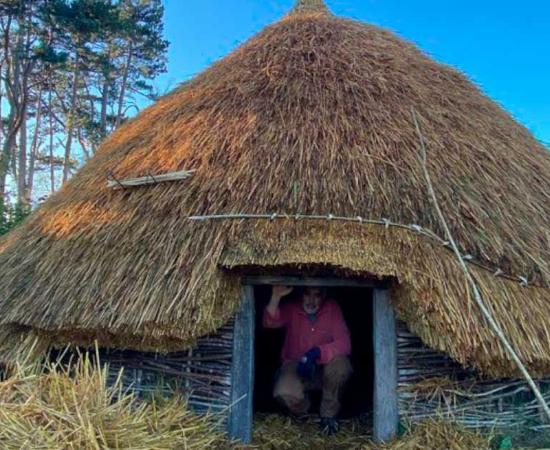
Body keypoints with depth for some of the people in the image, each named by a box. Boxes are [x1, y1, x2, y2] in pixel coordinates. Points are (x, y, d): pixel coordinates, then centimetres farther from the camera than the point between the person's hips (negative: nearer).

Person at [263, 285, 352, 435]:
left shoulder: (332, 308, -11)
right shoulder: (291, 309, -8)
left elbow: (344, 344, -19)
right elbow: (269, 322, -26)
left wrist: (317, 352, -35)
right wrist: (276, 296, -42)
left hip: (324, 368, 0)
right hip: (296, 366, 0)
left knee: (340, 364, -33)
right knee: (284, 393, -31)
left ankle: (329, 415, -6)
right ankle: (301, 413, 9)